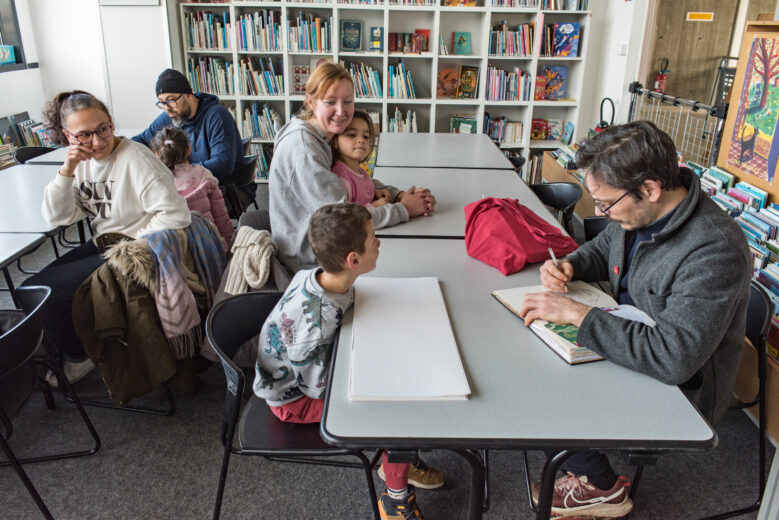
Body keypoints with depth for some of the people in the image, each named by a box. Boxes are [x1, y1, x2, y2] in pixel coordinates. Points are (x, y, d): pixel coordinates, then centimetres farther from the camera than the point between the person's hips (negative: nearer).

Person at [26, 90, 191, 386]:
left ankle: (79, 358, 22)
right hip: (102, 246, 8)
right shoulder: (83, 161, 5)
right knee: (35, 287, 8)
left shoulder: (135, 159, -19)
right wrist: (67, 170, -12)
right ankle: (74, 354, 31)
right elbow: (57, 218, 1)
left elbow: (176, 215, -26)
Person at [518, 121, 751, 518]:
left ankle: (601, 486, 15)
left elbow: (673, 358, -39)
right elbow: (601, 250, 13)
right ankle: (589, 466, 16)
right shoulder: (639, 210, -8)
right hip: (629, 344, 8)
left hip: (677, 388, -8)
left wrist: (576, 314, -36)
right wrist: (569, 266, -10)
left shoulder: (714, 251, -33)